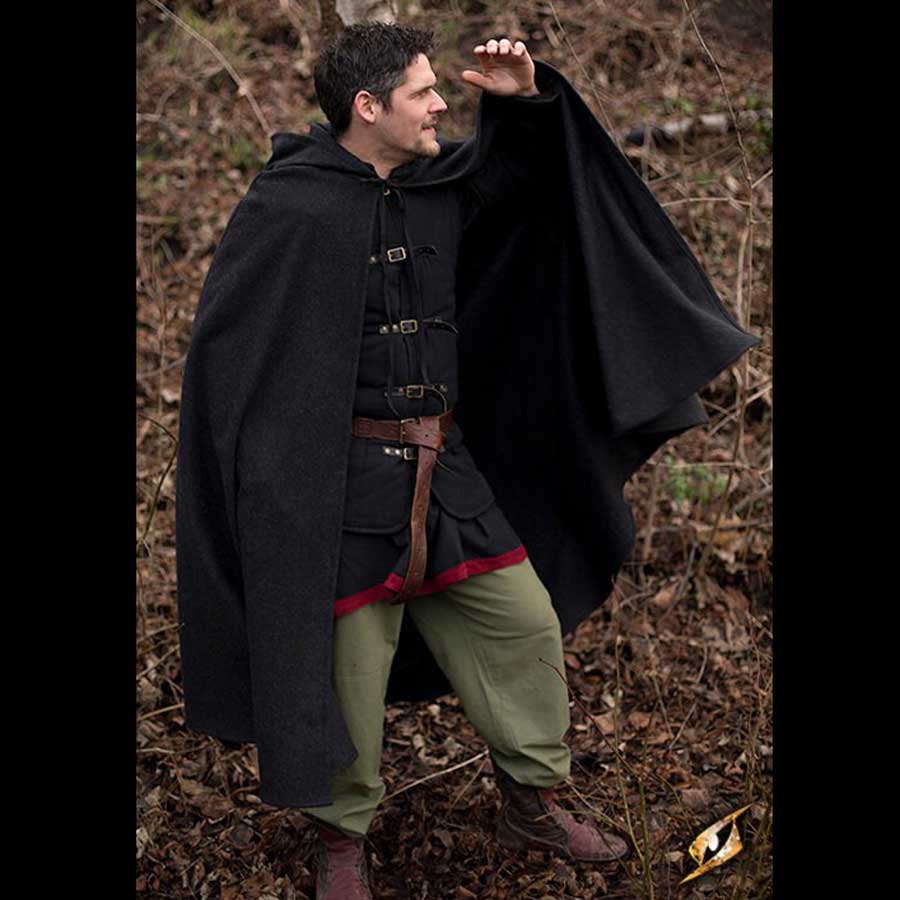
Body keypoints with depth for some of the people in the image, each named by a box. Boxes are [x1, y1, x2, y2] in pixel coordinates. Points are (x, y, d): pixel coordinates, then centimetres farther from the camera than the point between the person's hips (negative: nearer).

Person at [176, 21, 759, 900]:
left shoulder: (435, 183, 5)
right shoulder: (290, 207, -15)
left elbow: (520, 170, 21)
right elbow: (228, 339, -12)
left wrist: (525, 98, -1)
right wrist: (274, 469, -14)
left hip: (444, 472, 7)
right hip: (343, 485, -7)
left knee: (526, 623, 12)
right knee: (348, 661, 5)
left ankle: (532, 801, 32)